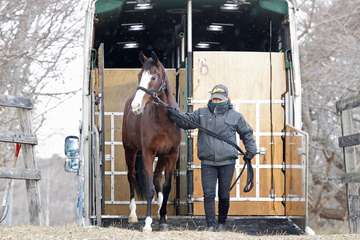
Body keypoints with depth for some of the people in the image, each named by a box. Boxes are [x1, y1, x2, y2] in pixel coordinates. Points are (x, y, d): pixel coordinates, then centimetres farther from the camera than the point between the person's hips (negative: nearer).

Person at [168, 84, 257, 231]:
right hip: (208, 162, 0)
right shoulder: (202, 114, 7)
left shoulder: (235, 116, 6)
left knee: (224, 195, 7)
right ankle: (211, 225, -3)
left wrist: (251, 150, 11)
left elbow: (246, 133, 16)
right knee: (208, 194, -6)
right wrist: (173, 114, -15)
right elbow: (185, 121, 2)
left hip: (227, 162, 0)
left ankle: (222, 223, 24)